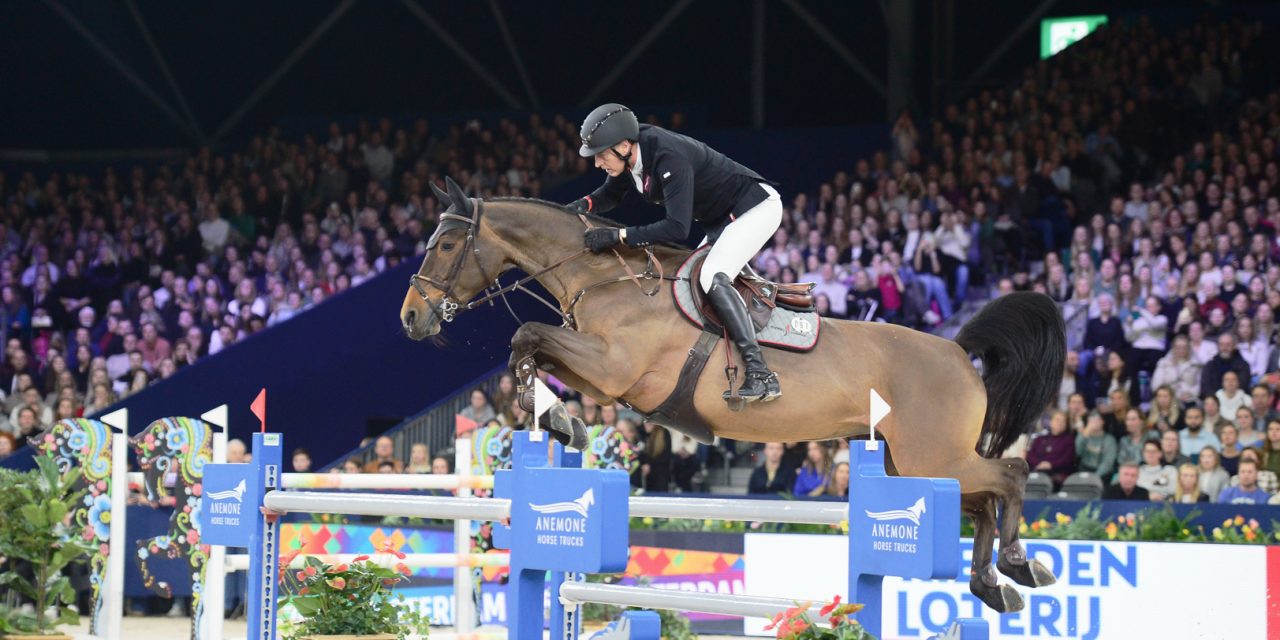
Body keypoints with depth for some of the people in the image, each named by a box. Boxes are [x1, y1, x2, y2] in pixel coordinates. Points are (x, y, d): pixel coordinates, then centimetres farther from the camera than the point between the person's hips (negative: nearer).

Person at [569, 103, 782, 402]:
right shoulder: (629, 154, -6)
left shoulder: (669, 158, -33)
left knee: (712, 278, -25)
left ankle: (760, 375, -31)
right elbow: (611, 194, 14)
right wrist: (583, 205, -8)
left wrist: (618, 236, -37)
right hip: (722, 220, 10)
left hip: (756, 207, -10)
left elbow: (677, 228, -38)